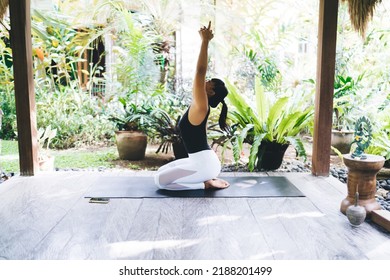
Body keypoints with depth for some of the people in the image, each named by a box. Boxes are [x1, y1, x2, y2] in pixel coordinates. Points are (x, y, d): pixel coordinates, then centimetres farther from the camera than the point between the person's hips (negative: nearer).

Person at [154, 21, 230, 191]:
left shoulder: (201, 106, -19)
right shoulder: (199, 106, 7)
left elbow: (200, 72, -26)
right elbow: (201, 72, 10)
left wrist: (205, 41, -25)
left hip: (204, 163, -10)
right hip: (202, 160, 10)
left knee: (160, 180, -5)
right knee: (162, 172, 19)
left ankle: (206, 183, -3)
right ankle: (207, 178, 12)